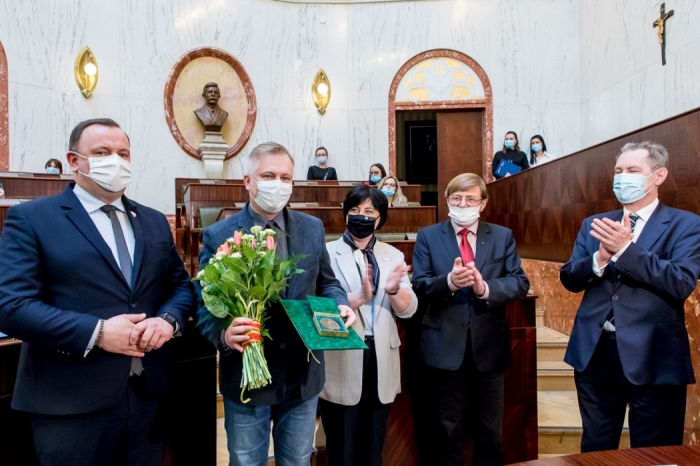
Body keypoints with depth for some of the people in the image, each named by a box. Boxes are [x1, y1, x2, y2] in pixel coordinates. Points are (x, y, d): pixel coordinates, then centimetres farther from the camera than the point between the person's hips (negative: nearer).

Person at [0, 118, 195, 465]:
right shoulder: (30, 218, -4)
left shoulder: (155, 222, 11)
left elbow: (182, 285, 12)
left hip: (148, 393, 5)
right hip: (71, 400, -4)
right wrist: (96, 333, -20)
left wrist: (169, 319, -9)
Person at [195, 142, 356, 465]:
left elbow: (326, 283, 11)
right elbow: (205, 304, -9)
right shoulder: (218, 236, -8)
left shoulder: (313, 228, 2)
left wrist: (341, 304, -10)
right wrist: (224, 335, -29)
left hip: (303, 375, 3)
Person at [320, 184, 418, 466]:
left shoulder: (393, 255, 7)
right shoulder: (328, 253, -5)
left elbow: (409, 309, 1)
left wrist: (394, 290, -19)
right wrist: (359, 297, -30)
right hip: (342, 363, -4)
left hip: (381, 362, 4)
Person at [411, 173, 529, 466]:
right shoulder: (428, 236, 0)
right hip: (445, 345, -1)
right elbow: (419, 287, -8)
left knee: (491, 429, 18)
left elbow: (520, 283, -4)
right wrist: (449, 282, -27)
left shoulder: (503, 236, 4)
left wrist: (486, 288, -22)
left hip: (489, 343, 2)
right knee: (447, 428, 15)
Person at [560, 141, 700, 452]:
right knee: (595, 451, 18)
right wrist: (600, 258, -16)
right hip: (595, 353, 4)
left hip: (654, 357, -4)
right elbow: (568, 278, 3)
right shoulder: (594, 224, 10)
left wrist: (625, 249, -22)